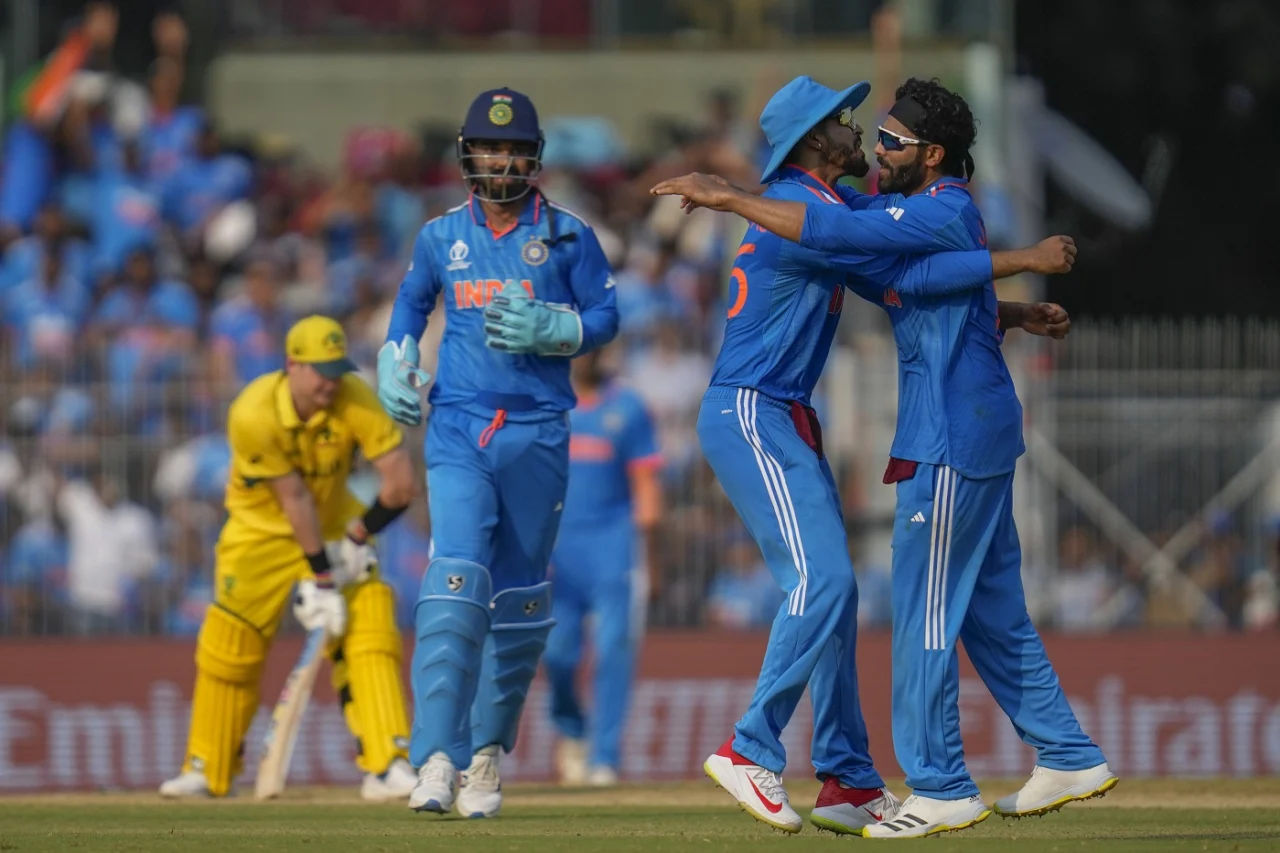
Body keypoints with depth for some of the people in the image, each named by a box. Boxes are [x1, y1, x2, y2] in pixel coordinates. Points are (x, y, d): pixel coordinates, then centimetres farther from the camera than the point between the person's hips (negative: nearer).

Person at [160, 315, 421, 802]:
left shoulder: (355, 401, -24)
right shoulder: (253, 415, -29)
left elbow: (402, 483, -24)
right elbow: (294, 498, -28)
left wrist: (357, 537, -20)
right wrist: (320, 578, -25)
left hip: (334, 525, 2)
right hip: (262, 528, -1)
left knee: (370, 629, -15)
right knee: (229, 644, -4)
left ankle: (385, 768, -16)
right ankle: (207, 770, 14)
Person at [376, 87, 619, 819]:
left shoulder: (568, 237, 3)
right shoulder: (442, 238, 9)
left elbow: (605, 318, 2)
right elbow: (412, 300, 25)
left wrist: (547, 330, -16)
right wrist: (394, 365, 8)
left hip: (537, 435, 0)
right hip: (458, 430, 0)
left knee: (520, 598, 5)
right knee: (456, 582, -17)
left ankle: (489, 751, 22)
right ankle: (437, 759, -24)